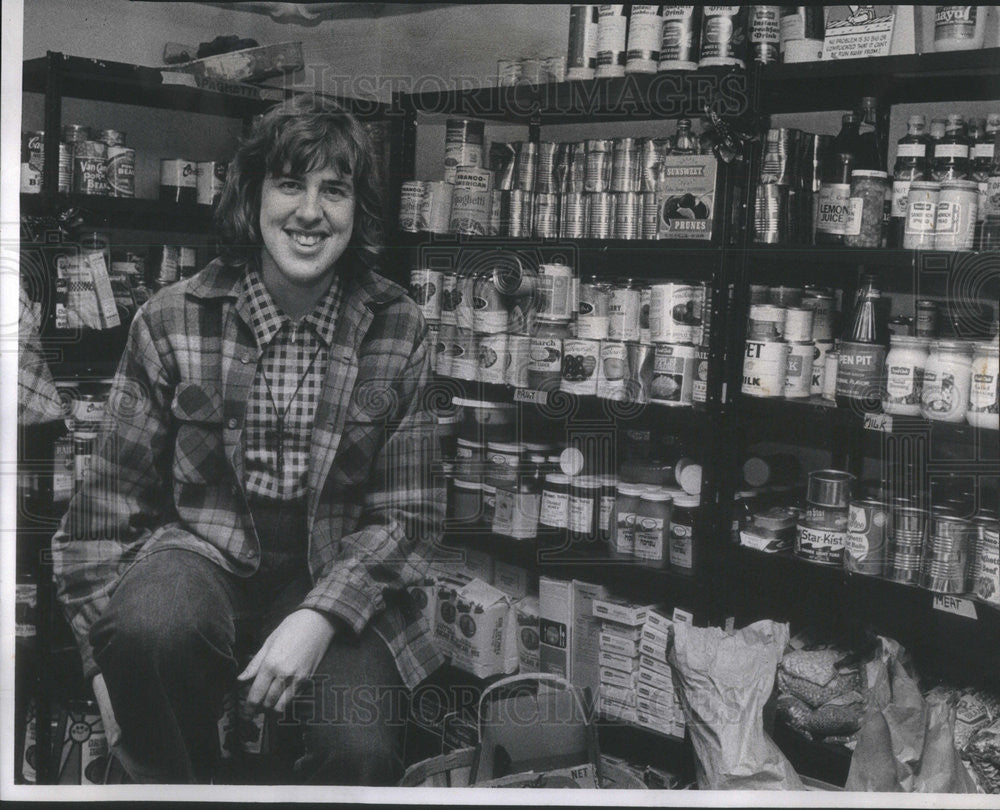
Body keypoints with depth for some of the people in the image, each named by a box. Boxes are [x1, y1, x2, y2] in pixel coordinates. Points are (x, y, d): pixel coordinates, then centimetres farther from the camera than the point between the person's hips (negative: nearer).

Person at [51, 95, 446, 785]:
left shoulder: (398, 330, -2)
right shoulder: (170, 321, -4)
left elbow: (409, 514, -2)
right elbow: (110, 501, 1)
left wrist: (319, 617, -17)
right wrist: (108, 653, -7)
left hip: (336, 576, 1)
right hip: (202, 553, 0)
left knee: (359, 751, -24)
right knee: (152, 625, -34)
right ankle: (174, 785, -3)